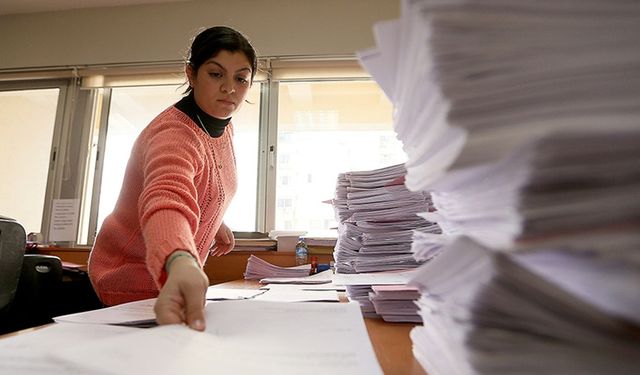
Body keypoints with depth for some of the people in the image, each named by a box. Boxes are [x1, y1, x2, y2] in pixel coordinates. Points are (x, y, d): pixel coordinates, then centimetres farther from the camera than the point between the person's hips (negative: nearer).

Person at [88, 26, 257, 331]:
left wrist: (215, 222, 4)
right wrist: (181, 263, -71)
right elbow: (167, 198, -53)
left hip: (177, 271, 8)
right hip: (134, 278, -8)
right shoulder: (173, 134, -30)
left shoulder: (223, 127, -3)